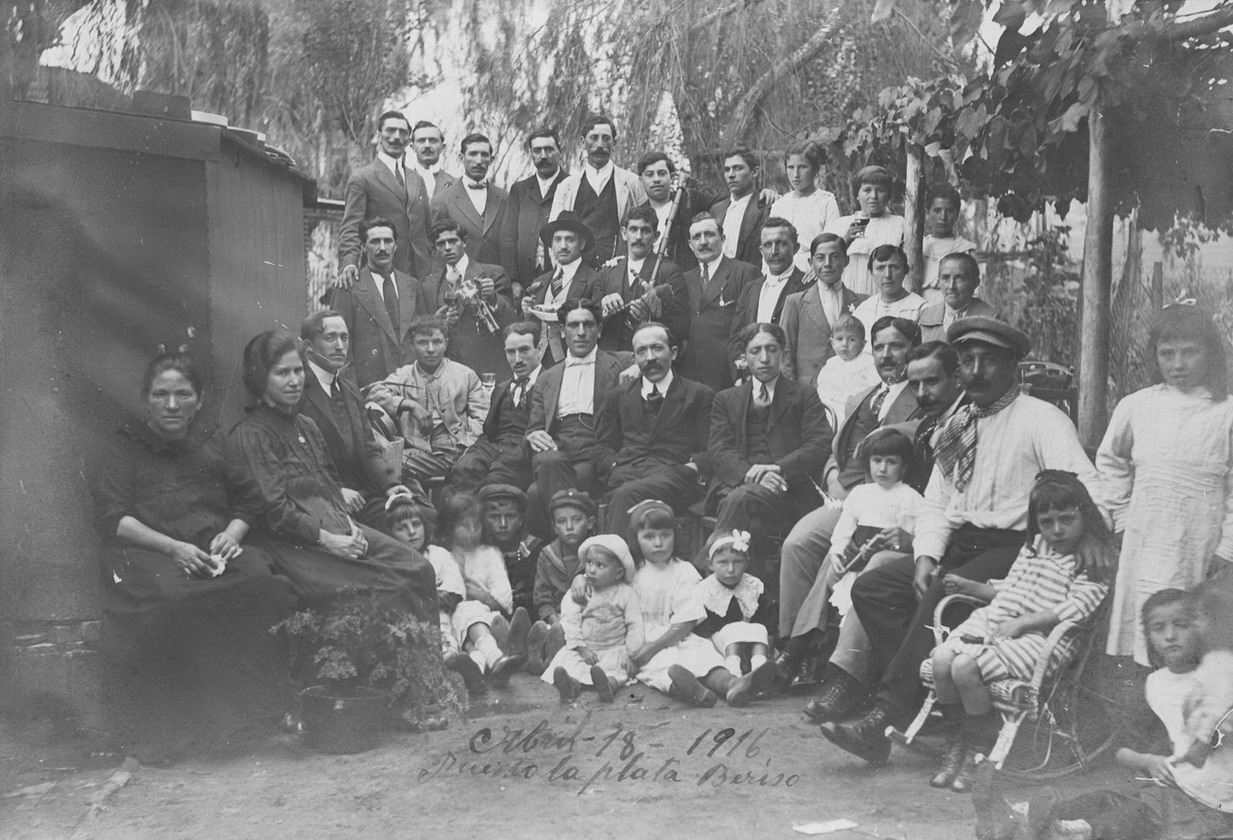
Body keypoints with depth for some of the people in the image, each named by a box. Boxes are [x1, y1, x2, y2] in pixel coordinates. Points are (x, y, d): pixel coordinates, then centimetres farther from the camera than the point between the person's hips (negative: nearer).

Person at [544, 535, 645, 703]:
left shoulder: (626, 593, 1)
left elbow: (635, 626, 1)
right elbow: (570, 621, -3)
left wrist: (631, 654, -11)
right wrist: (581, 648, -14)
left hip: (614, 649, -1)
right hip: (584, 648, 1)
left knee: (617, 663, -31)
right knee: (566, 657, -27)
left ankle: (609, 683, -60)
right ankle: (572, 684, -55)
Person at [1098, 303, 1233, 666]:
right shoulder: (1135, 406, 6)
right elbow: (1109, 460, 21)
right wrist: (1122, 515, 14)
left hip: (1198, 542, -3)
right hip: (1143, 539, 3)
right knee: (1142, 626, 4)